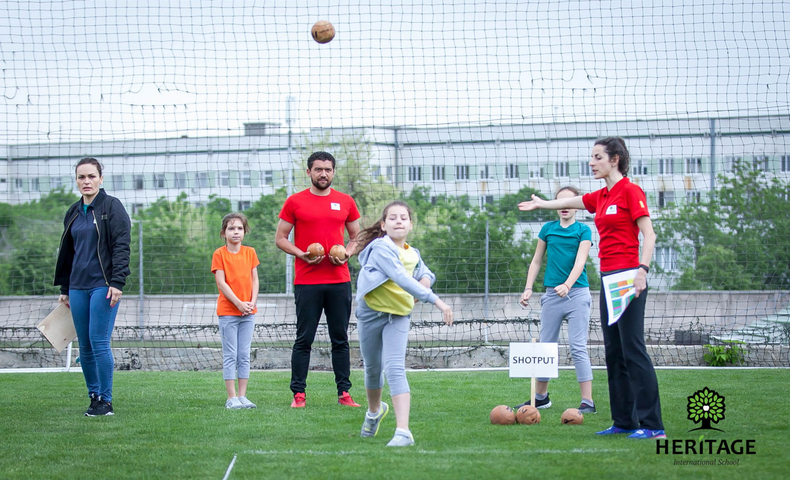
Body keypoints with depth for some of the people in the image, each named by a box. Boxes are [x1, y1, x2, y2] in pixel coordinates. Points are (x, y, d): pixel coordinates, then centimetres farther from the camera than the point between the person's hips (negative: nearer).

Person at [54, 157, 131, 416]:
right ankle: (94, 396, 16)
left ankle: (105, 401, -4)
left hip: (103, 286, -6)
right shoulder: (74, 212, 15)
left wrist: (117, 283, -17)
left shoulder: (112, 207, -3)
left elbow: (122, 246, -9)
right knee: (85, 347, 6)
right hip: (78, 287, 6)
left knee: (99, 343, -10)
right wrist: (64, 289, 20)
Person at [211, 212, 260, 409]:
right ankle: (231, 398, -2)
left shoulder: (250, 252, 8)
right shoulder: (219, 254, -3)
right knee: (230, 356, -3)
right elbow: (221, 283, -9)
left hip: (248, 312, 4)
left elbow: (254, 280, 8)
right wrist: (239, 304, -15)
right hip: (227, 311, -4)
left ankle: (242, 396, 8)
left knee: (244, 356, 5)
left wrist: (252, 303, -7)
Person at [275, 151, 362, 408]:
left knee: (340, 339, 5)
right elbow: (280, 238, 5)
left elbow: (357, 237, 17)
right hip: (307, 282, -2)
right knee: (304, 339, -1)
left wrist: (347, 253, -4)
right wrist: (301, 254, -12)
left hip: (339, 281, 2)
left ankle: (344, 393, 8)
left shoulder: (345, 202, 9)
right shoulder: (295, 202, 3)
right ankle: (298, 393, 2)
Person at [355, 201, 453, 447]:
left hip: (398, 317, 2)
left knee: (394, 369, -16)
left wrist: (424, 281, -7)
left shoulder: (413, 254, 2)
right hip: (371, 313, -2)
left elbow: (426, 274, 20)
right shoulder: (381, 248, -19)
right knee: (373, 369, 17)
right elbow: (401, 278, -31)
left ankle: (403, 432, -26)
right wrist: (435, 300, -39)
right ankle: (374, 411, 48)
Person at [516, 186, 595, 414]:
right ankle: (540, 397, 23)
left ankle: (587, 401, -10)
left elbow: (580, 261, -12)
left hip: (577, 293, -4)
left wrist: (567, 284, -28)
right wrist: (528, 288, 7)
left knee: (578, 348, -9)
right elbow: (537, 260, 16)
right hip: (552, 294, 4)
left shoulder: (583, 231, 0)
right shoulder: (548, 229, 10)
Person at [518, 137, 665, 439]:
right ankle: (624, 421, 13)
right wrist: (541, 204, 48)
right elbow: (569, 202, 33)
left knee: (633, 348, -12)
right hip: (608, 277, 9)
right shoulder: (601, 197, 15)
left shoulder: (630, 191, -8)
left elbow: (649, 235, -13)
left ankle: (653, 425, -13)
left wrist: (643, 269, -24)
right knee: (613, 350, 9)